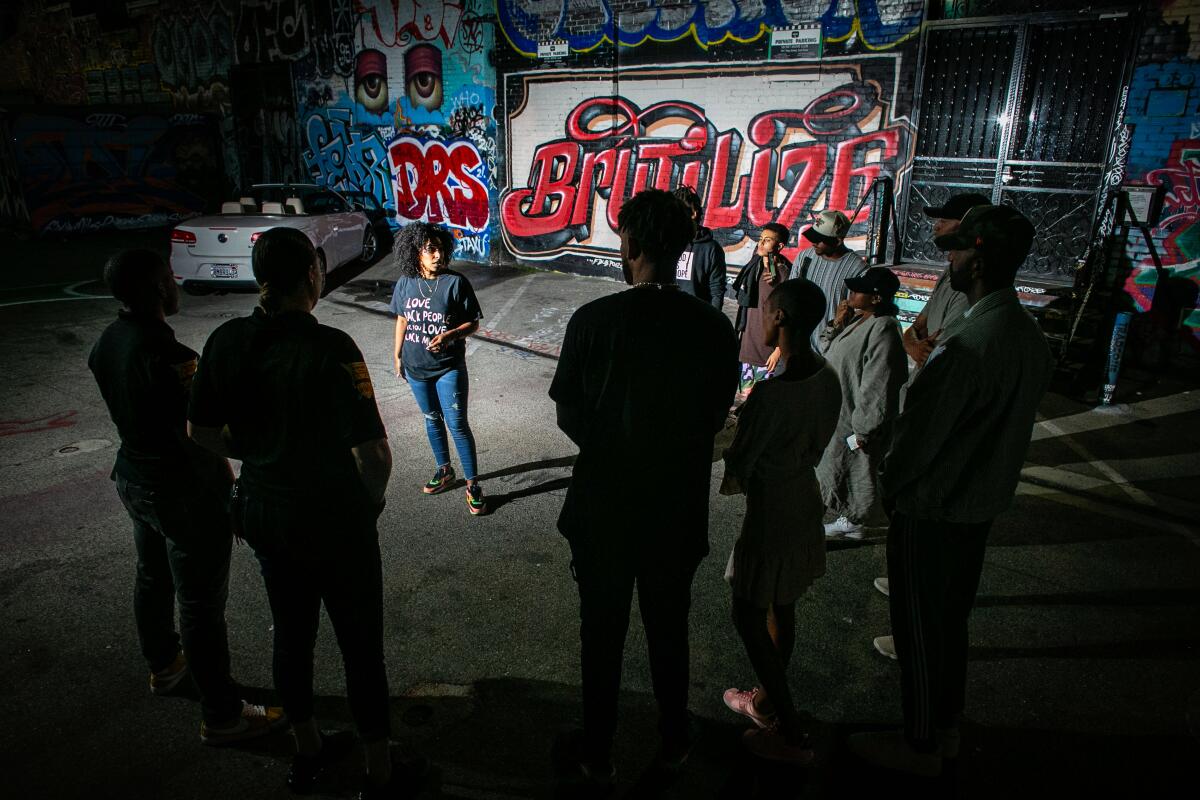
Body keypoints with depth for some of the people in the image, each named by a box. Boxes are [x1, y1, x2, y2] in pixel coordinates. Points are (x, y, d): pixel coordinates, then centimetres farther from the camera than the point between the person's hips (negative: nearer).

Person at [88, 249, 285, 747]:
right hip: (183, 490, -9)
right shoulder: (164, 353, -28)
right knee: (201, 603, 2)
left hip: (133, 478, 9)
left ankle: (163, 665, 52)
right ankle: (222, 716, 15)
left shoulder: (107, 341, -1)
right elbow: (195, 436, -25)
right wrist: (228, 491, -14)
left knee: (152, 577, 27)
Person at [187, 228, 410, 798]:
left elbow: (201, 432, 5)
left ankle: (307, 752, 46)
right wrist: (373, 497, -6)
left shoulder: (226, 341, -6)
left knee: (291, 634, 24)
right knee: (361, 649, 12)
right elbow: (373, 452, -26)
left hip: (262, 511, 6)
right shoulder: (330, 348, -24)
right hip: (334, 520, -6)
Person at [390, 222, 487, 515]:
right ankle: (445, 471, 37)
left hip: (449, 367, -4)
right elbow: (402, 319, 11)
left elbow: (473, 323, -9)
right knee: (432, 420, 18)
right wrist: (397, 355, 15)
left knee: (457, 424, -2)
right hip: (416, 367, 4)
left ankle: (473, 484, 10)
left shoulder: (456, 282, -14)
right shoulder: (405, 284, -3)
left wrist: (449, 335, -26)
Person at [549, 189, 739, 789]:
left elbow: (568, 414, -7)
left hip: (603, 501, -2)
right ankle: (673, 742, 40)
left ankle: (598, 756, 33)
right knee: (669, 629, 21)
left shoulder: (593, 320, -17)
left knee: (602, 633, 16)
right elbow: (716, 417, -1)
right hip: (679, 507, 2)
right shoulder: (714, 327, -11)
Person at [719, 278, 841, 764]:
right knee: (781, 610, 22)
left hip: (770, 510, -8)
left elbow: (736, 470, -20)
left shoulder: (770, 394, -29)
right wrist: (749, 420, 9)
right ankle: (767, 701, 41)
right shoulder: (828, 379, -4)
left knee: (748, 616, 9)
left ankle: (790, 734, 16)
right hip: (805, 497, 8)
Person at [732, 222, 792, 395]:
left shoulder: (784, 274, -13)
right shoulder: (753, 268, 9)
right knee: (743, 394, 13)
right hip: (747, 346, 7)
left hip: (768, 351, -7)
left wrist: (779, 350, -16)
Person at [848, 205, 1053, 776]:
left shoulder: (966, 344, -27)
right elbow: (1009, 423, 10)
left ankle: (920, 746, 26)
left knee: (919, 629, 8)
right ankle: (946, 728, 40)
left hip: (930, 514, -9)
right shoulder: (1032, 338, 2)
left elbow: (919, 431, -22)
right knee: (952, 621, 22)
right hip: (984, 506, 9)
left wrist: (889, 487, -5)